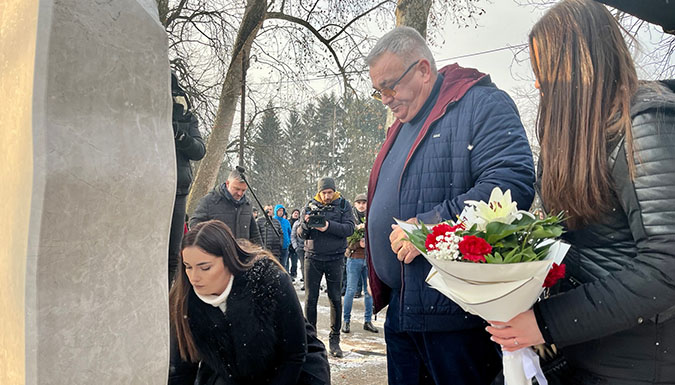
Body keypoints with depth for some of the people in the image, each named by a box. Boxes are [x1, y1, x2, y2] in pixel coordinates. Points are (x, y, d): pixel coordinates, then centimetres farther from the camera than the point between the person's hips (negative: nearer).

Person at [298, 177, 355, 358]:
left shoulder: (343, 205, 3)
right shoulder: (310, 206, 6)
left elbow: (350, 228, -10)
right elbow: (300, 234, 4)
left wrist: (329, 226, -24)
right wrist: (305, 224, -18)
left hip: (335, 258, -1)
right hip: (313, 257, 1)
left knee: (335, 299, 3)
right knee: (310, 298, 4)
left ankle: (334, 339, 14)